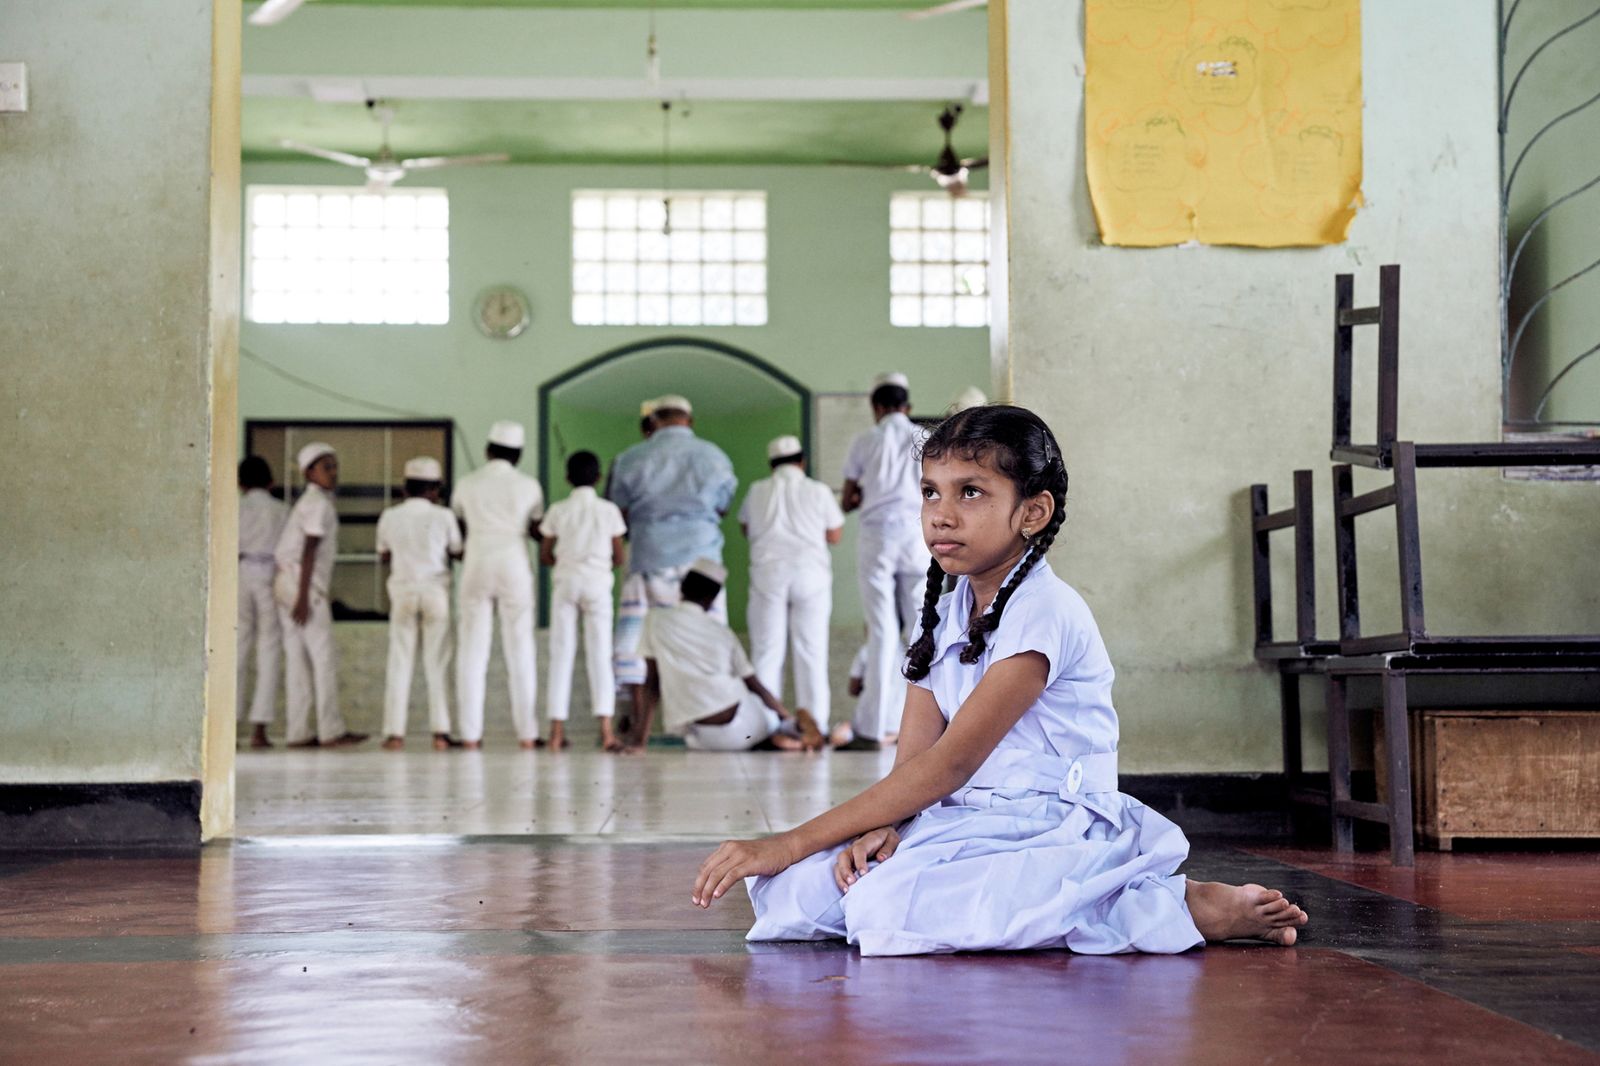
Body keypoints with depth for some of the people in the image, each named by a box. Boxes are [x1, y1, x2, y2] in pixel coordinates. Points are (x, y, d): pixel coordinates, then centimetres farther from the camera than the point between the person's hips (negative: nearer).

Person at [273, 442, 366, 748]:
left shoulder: (305, 503, 20)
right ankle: (331, 730, -7)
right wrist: (304, 597, -20)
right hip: (303, 584, -9)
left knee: (297, 659, 6)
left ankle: (299, 732, 5)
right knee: (324, 656, -6)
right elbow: (309, 551, -16)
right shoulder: (319, 504, -10)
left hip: (285, 582, 9)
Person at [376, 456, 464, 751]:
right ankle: (440, 732, -1)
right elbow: (458, 553, 4)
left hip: (402, 591, 1)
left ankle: (394, 732, 1)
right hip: (435, 591, -1)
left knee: (399, 662, 5)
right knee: (437, 663, 3)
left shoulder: (390, 517, 0)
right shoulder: (443, 517, -6)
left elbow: (384, 557, 10)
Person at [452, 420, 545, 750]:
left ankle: (471, 735, -1)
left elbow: (459, 529, 12)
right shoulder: (528, 486, 0)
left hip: (477, 569, 1)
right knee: (519, 651, 3)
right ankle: (526, 733, 1)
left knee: (472, 651, 3)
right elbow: (538, 531, 5)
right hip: (514, 569, -1)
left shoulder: (467, 484, 4)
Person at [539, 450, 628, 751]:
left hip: (565, 581, 1)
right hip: (598, 583, -1)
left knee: (561, 655, 3)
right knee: (600, 654, 0)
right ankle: (605, 726, -12)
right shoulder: (609, 510, 0)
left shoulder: (558, 510, 2)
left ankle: (557, 730, -1)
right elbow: (620, 557, 2)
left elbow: (544, 555, 5)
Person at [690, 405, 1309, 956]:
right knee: (791, 891, -10)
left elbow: (951, 763, -18)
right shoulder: (946, 613, 15)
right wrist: (878, 829, -18)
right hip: (962, 823, 8)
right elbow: (912, 759, 7)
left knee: (889, 906, -33)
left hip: (1055, 829, -8)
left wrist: (797, 841, -20)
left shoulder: (1043, 611, -13)